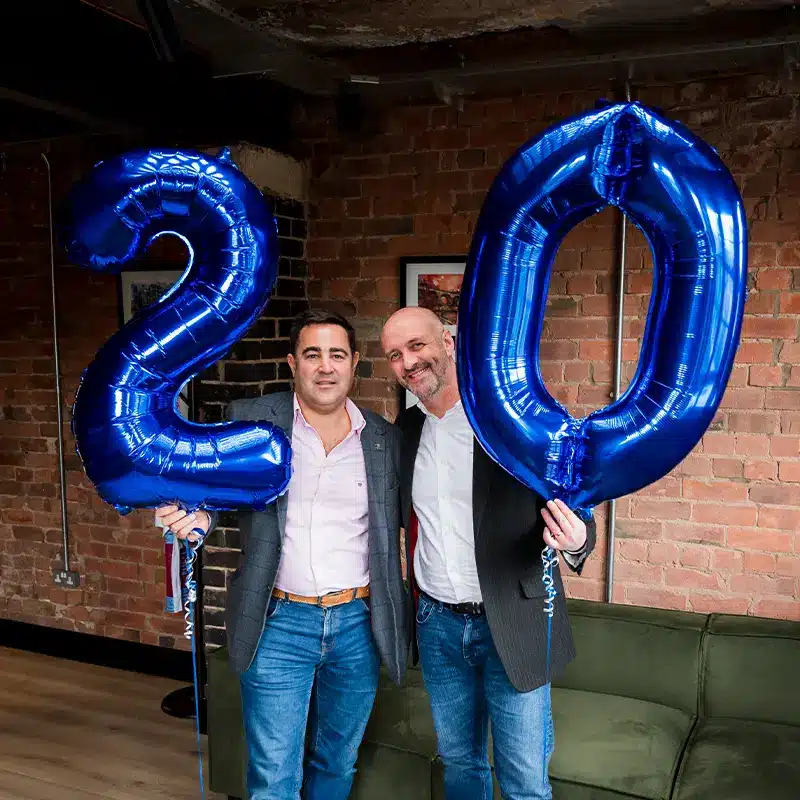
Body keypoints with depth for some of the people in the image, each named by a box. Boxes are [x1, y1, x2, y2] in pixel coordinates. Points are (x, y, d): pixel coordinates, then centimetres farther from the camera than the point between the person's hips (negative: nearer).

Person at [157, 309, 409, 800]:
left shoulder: (385, 438, 2)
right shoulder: (249, 421, -4)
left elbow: (399, 521, 9)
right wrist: (199, 516, -19)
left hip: (358, 624, 2)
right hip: (279, 623, -2)